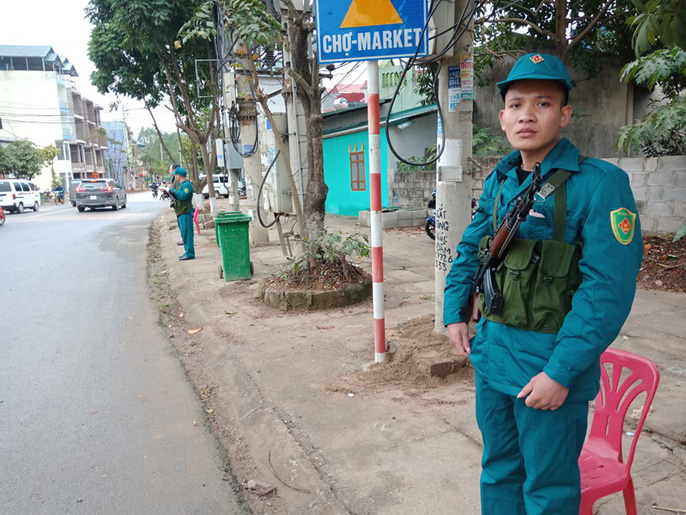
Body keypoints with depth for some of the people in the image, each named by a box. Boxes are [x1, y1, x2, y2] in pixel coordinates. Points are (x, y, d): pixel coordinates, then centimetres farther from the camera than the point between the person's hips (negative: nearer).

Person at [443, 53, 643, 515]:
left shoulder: (599, 184, -15)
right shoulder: (499, 182, 6)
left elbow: (608, 289, -20)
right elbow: (470, 249, 17)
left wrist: (561, 371, -21)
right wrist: (455, 313, 9)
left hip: (550, 364, -6)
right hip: (491, 353, 6)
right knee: (498, 471, 23)